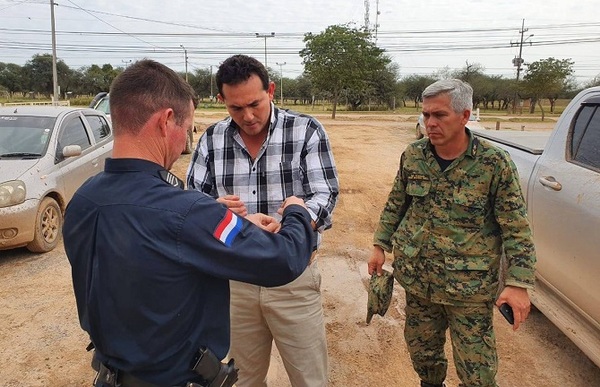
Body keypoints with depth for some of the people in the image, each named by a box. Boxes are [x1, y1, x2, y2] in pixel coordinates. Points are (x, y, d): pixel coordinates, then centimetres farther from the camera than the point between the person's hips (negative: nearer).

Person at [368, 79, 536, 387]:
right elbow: (395, 205, 10)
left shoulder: (495, 164, -13)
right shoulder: (413, 156, -2)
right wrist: (380, 246, 7)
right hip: (417, 279, 4)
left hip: (470, 288, -3)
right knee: (421, 351, 21)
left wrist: (518, 283, -15)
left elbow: (517, 229, -10)